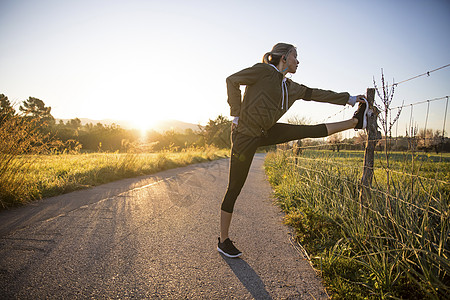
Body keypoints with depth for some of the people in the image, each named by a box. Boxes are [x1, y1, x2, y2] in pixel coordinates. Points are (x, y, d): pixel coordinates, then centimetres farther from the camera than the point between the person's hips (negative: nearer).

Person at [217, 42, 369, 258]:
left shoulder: (290, 87, 13)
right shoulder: (264, 70, -9)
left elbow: (314, 94, 21)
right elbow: (232, 80, -11)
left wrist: (347, 99, 26)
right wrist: (236, 114, -15)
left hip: (264, 133, 7)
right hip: (245, 135, -7)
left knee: (311, 130, 4)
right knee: (234, 188, -2)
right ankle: (223, 241, 10)